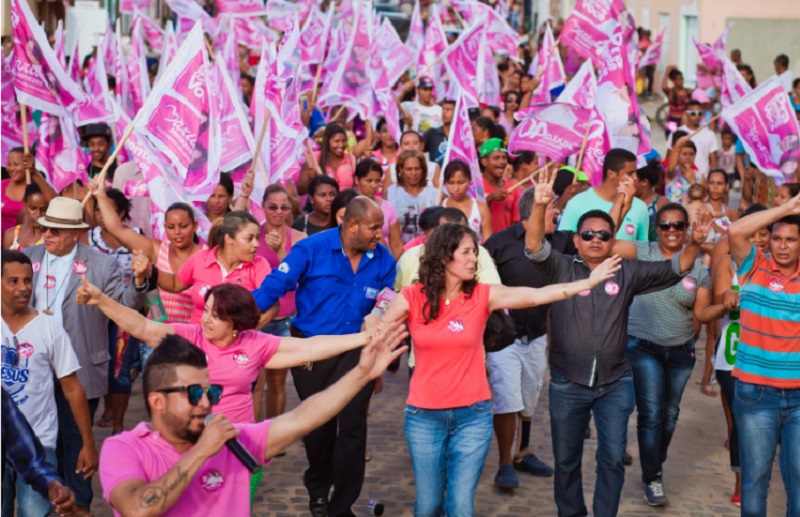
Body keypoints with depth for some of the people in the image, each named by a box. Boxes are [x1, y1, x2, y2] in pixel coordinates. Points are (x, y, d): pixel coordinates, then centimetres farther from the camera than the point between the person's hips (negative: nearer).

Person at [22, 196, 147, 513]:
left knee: (75, 438, 7)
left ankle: (79, 504, 22)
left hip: (79, 370, -4)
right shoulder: (27, 259, 6)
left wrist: (138, 282, -30)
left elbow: (125, 304, -13)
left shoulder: (102, 265, -6)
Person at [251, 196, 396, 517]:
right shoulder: (311, 249, -15)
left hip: (356, 351, 1)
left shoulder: (383, 259, -6)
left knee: (352, 424, -3)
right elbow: (275, 285, -18)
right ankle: (318, 489, 44)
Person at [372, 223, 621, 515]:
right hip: (424, 415, 0)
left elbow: (536, 296, -12)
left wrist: (588, 282, -21)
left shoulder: (483, 296, -4)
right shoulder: (412, 297, -5)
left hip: (473, 415, 0)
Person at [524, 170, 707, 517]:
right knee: (566, 459, 13)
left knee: (612, 459, 5)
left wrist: (694, 244, -21)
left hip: (615, 384, 1)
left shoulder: (627, 273, 1)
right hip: (567, 384, -1)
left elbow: (674, 268, -1)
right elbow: (534, 247, -21)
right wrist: (540, 206, -38)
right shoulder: (562, 269, -5)